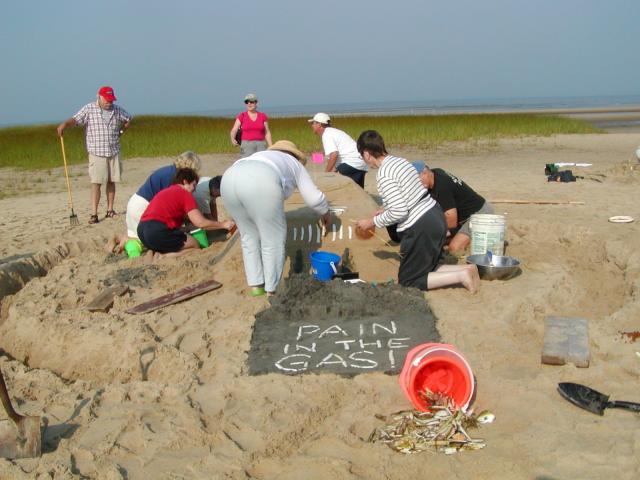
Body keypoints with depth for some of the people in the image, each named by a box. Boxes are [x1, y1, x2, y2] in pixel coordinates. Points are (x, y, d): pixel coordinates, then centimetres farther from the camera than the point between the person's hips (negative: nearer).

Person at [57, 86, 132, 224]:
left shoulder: (117, 110, 7)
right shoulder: (89, 109, -5)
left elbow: (128, 119, 24)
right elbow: (75, 119, -16)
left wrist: (121, 131, 13)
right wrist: (65, 123, -35)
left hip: (114, 152, 4)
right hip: (97, 153, -4)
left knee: (111, 182, 9)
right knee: (96, 183, -8)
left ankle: (110, 210, 19)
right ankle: (94, 214, -9)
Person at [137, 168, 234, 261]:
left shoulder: (166, 191, 25)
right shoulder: (185, 193, -1)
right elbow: (201, 223, -6)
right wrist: (223, 224, 4)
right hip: (158, 231, -8)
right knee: (195, 246, 7)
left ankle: (157, 253, 2)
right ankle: (162, 257, -10)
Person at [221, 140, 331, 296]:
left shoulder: (262, 156, 45)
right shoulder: (295, 164, 34)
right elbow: (314, 197, 30)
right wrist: (325, 213, 51)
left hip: (229, 179, 6)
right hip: (260, 184, -5)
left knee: (249, 235, 22)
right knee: (273, 239, 9)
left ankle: (256, 285, 26)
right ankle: (272, 291, 16)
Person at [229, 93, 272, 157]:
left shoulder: (263, 116, 5)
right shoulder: (241, 116, 1)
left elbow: (267, 133, 6)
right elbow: (233, 131, -6)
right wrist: (233, 140, -23)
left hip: (261, 147, 2)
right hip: (247, 147, -1)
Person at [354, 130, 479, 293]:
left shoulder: (383, 174, -17)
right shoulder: (400, 161, 9)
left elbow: (399, 212, -21)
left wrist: (372, 222, -8)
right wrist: (385, 210, 23)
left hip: (420, 228, -9)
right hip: (435, 215, 9)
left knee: (408, 282, 7)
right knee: (425, 268, 25)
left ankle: (461, 276, -5)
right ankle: (466, 269, 7)